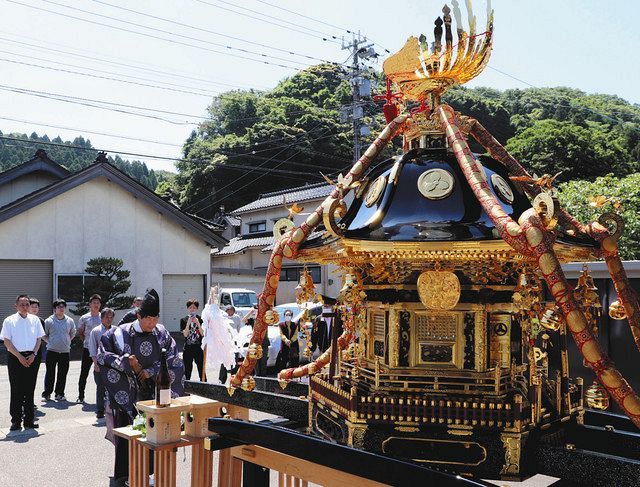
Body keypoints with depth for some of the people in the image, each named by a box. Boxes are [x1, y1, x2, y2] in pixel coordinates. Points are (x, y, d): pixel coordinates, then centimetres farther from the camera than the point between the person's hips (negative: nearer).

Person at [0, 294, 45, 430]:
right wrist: (19, 357, -11)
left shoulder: (35, 320, 7)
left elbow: (39, 338, 8)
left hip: (31, 357, 3)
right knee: (16, 390, 0)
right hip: (15, 357, -3)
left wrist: (33, 355, -5)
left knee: (30, 390, 7)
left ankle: (29, 419, 15)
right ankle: (16, 421, 8)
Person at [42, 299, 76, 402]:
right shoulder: (49, 321, -1)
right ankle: (47, 393, 15)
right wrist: (50, 342, -2)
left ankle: (59, 394, 15)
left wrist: (67, 342, 10)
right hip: (52, 351, -2)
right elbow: (44, 335, 8)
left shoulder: (70, 321, 6)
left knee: (62, 374, 5)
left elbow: (73, 333, 20)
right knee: (50, 373, 3)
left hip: (65, 352, 2)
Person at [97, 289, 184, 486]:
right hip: (128, 393, -2)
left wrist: (151, 371, -9)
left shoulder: (162, 334, -1)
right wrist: (125, 362, -14)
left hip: (154, 392, 2)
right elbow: (102, 354, -3)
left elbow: (174, 362, 0)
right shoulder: (122, 333, -9)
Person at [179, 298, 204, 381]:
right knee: (187, 370, 8)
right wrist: (188, 323, -17)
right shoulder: (184, 320, 3)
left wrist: (198, 323, -17)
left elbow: (203, 334, -5)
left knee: (202, 370, -4)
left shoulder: (201, 319, 2)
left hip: (198, 348, -1)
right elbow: (185, 334, -6)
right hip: (188, 349, 1)